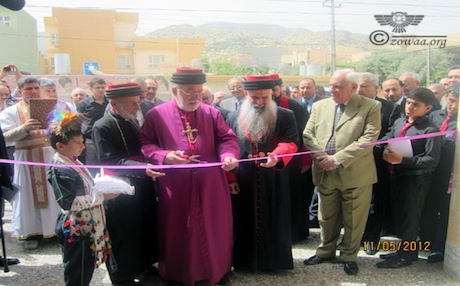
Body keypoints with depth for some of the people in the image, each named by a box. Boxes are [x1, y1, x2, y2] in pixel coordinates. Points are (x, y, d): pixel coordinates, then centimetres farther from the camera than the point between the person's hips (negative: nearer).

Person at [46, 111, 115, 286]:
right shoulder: (60, 170, -19)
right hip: (76, 231, -9)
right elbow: (69, 203, -25)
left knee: (87, 270, 20)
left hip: (88, 227, 9)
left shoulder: (74, 163, 9)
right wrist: (102, 196, -24)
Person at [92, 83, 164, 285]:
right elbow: (109, 161, -23)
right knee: (123, 237, 6)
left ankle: (145, 265, 40)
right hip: (120, 192, -7)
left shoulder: (132, 121, 10)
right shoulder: (102, 127, -14)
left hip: (143, 187, 8)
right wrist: (143, 168, -32)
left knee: (147, 229, 19)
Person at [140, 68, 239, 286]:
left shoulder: (212, 113, 6)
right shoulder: (156, 115, -1)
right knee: (178, 231, 10)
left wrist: (229, 155, -18)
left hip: (210, 187, 3)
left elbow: (227, 139, 4)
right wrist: (164, 156, -20)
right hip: (175, 188, -2)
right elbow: (144, 144, -1)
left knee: (212, 229, 13)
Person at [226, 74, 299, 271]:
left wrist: (277, 156, -30)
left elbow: (291, 143, -9)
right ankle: (245, 261, 26)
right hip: (243, 182, 2)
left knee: (274, 222, 9)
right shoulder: (233, 118, 6)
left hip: (274, 182, -1)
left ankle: (275, 260, 26)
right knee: (245, 222, 11)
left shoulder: (285, 116, 0)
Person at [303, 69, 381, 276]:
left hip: (355, 174, -3)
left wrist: (338, 159, -19)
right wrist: (322, 157, -11)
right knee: (327, 218, 17)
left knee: (353, 220, 10)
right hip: (325, 173, 4)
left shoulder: (371, 107, -5)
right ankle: (326, 252, 36)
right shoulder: (319, 106, 9)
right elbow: (307, 135, 5)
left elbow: (368, 139, -14)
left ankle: (349, 256, 29)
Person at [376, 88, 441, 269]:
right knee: (399, 215, 17)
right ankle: (409, 248, 35)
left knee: (409, 218, 6)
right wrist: (386, 152, -10)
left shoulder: (430, 130, -14)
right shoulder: (399, 123, 5)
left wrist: (402, 159, -24)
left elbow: (432, 160, -19)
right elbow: (386, 139, 12)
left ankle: (405, 255, 21)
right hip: (396, 174, 7)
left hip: (415, 179, -7)